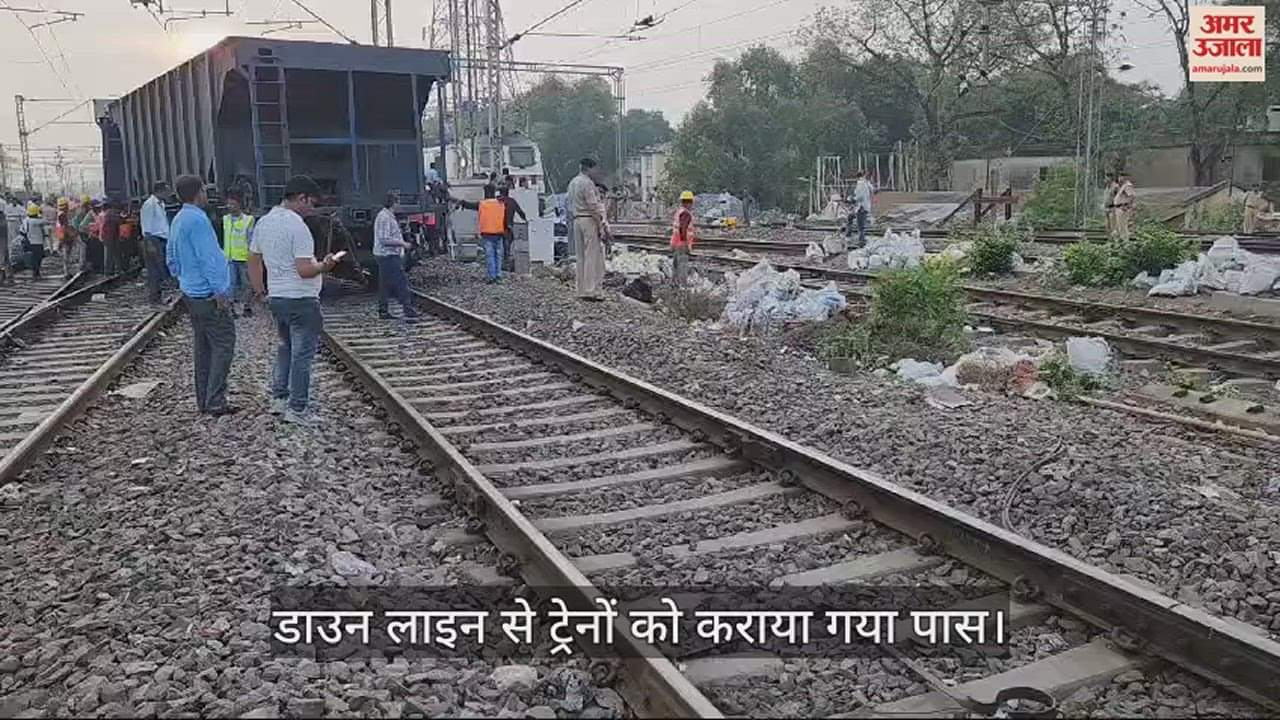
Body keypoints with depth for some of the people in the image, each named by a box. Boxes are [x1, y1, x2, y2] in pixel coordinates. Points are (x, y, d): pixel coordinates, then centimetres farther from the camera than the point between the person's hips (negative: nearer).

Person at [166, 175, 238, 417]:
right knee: (223, 344, -7)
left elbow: (171, 258, 21)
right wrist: (220, 292, -19)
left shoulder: (178, 220, 13)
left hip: (191, 292, 10)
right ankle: (215, 401, -9)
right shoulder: (197, 219, -18)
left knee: (202, 346, 14)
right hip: (208, 294, -10)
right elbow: (208, 259, -21)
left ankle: (203, 401, 19)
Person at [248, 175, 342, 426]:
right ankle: (297, 409, 5)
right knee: (302, 355, 0)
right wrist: (324, 266, -6)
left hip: (277, 298, 8)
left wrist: (258, 288, 27)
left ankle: (278, 398, 26)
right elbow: (304, 270, -24)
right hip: (301, 300, -8)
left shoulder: (264, 222, 8)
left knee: (285, 348, 22)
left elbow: (253, 259, 17)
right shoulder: (297, 226, -19)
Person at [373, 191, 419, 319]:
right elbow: (385, 240, -23)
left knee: (385, 284, 13)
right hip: (388, 256, -11)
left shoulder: (387, 216, 16)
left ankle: (383, 311, 17)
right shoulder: (385, 217, -17)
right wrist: (402, 243, -16)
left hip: (385, 256, 11)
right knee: (401, 282, -9)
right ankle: (408, 310, -9)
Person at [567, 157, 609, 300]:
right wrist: (601, 226, -14)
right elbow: (593, 206, -16)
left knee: (581, 257, 10)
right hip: (589, 220, -9)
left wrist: (575, 219, 20)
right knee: (592, 256, -7)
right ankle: (590, 291, -9)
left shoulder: (572, 183, 16)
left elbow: (570, 207, 17)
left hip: (577, 220, 9)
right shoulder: (587, 183, -12)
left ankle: (582, 291, 11)